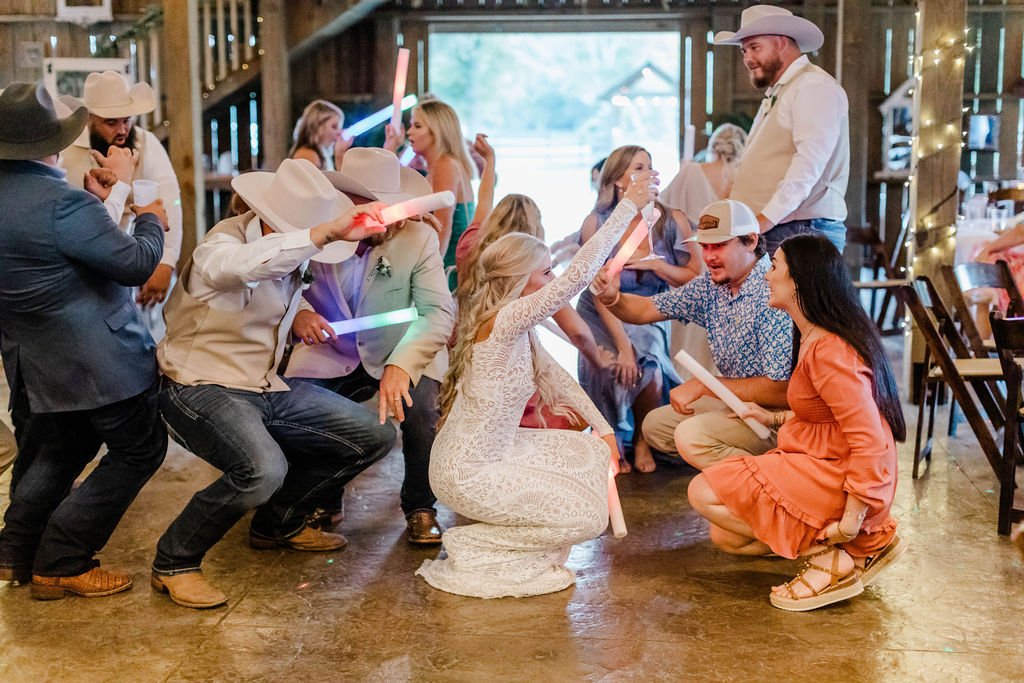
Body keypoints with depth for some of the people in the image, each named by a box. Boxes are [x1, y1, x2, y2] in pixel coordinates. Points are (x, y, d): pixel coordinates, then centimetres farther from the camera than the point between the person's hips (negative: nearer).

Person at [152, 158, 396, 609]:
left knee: (374, 436, 2)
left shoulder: (294, 252, 4)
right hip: (202, 387, -8)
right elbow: (238, 264, -45)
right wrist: (325, 232, -53)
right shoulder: (222, 244, -19)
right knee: (264, 469, -36)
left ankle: (278, 522, 21)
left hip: (268, 386, 8)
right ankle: (174, 564, -11)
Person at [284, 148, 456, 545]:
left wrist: (401, 366, -38)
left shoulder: (418, 238, -14)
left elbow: (438, 311, -22)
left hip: (401, 356, -1)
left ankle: (420, 509, 2)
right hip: (330, 354, 2)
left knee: (420, 414, -29)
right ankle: (324, 504, 14)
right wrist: (298, 313, -27)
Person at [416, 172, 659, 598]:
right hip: (469, 474, -10)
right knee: (587, 516, -5)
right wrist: (627, 206, -25)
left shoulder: (516, 326, 5)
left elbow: (551, 373, 15)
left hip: (490, 452, 10)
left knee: (590, 452, 15)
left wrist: (602, 427, 10)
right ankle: (474, 547, 4)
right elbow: (578, 275, -30)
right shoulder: (504, 321, -24)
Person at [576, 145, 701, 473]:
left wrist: (656, 264, -18)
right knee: (624, 368, -27)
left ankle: (642, 440, 3)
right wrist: (623, 345, -25)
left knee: (649, 369, -27)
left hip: (650, 319, 1)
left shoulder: (673, 222, -7)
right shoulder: (596, 224, -13)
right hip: (603, 319, -1)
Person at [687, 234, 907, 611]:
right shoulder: (814, 337, 10)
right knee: (726, 536, 14)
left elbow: (869, 442, -26)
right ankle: (868, 542, 10)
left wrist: (851, 520, -25)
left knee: (704, 493, -15)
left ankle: (830, 558, -9)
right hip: (819, 465, 11)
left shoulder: (829, 351, -23)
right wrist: (774, 418, 17)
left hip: (836, 479, -11)